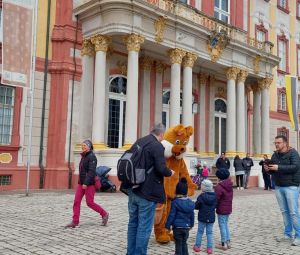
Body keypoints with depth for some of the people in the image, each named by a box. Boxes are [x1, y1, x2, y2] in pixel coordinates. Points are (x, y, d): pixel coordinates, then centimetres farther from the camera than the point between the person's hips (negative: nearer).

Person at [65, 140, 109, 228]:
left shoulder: (92, 157, -12)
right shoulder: (83, 156, 14)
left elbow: (91, 171, -20)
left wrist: (86, 183, -26)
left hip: (89, 184, -8)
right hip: (81, 183, 8)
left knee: (90, 203, -4)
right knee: (76, 201, 1)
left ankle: (104, 214, 15)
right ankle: (75, 222, 5)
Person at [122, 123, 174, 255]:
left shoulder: (138, 142, 10)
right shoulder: (157, 146, -14)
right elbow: (161, 168, -21)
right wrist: (170, 172, -2)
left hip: (133, 190, 8)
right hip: (147, 192, -8)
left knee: (133, 223, 17)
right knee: (144, 227, 1)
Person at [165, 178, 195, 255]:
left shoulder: (175, 202, -15)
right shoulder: (190, 202, 1)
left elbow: (171, 215, -12)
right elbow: (192, 215, 11)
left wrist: (168, 225, -2)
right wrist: (191, 224, 26)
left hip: (177, 227, -5)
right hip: (186, 227, 5)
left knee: (178, 244, 4)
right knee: (184, 243, 18)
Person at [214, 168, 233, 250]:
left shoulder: (219, 187, -20)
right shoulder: (230, 185, 6)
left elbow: (216, 199, -18)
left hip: (221, 210, -8)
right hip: (229, 209, 8)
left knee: (222, 226, 0)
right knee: (226, 224, 18)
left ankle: (224, 244, 6)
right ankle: (228, 242, 23)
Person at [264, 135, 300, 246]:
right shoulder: (275, 155, 12)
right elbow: (273, 170, 18)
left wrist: (278, 168, -24)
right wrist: (268, 169, -6)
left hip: (291, 186, -6)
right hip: (278, 187, 6)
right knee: (284, 211, 10)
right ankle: (288, 234, 19)